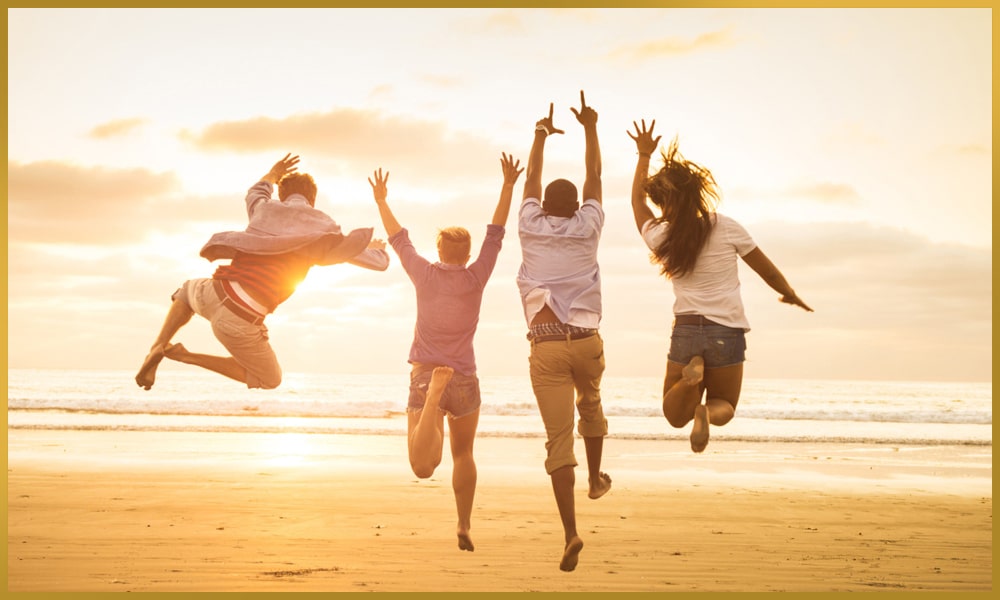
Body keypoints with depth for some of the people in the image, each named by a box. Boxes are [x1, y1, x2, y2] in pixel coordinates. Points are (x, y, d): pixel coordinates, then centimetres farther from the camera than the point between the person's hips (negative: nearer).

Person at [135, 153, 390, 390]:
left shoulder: (266, 208, 15)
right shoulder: (325, 228, 5)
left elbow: (255, 195, 44)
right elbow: (380, 262, 14)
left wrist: (271, 175, 64)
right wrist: (376, 248, 38)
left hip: (216, 292, 5)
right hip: (240, 322, -5)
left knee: (189, 291, 42)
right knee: (270, 380, 20)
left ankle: (158, 348, 16)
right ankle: (186, 356, 5)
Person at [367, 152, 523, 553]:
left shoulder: (424, 274, -1)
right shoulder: (475, 278, -3)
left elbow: (398, 238, 12)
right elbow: (496, 233, 2)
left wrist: (381, 200, 24)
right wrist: (508, 185, 6)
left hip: (422, 376, 0)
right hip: (465, 381, 0)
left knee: (423, 467, -15)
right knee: (463, 454, 23)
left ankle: (432, 394, -39)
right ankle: (464, 527, 21)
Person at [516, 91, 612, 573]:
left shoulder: (531, 227, 8)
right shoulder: (587, 228, 7)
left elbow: (531, 178, 25)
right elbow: (594, 177, 20)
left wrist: (542, 132, 37)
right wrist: (590, 127, 30)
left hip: (545, 346, -1)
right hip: (586, 341, 1)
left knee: (558, 438, -4)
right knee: (590, 404, 34)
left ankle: (571, 530, -15)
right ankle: (596, 478, 37)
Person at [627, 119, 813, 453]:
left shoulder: (659, 236, -3)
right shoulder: (727, 228, -7)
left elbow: (637, 198, 19)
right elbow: (767, 271, 6)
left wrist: (644, 155, 31)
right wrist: (790, 294, 26)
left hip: (685, 330, 1)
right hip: (727, 332, -1)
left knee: (675, 415, 15)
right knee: (724, 405, 21)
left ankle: (691, 375, -19)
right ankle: (707, 412, -18)